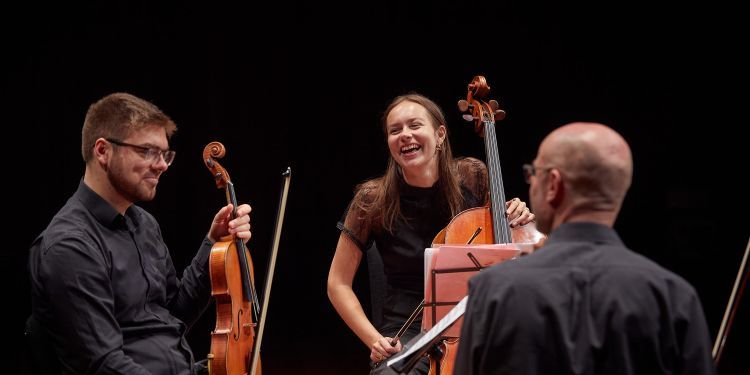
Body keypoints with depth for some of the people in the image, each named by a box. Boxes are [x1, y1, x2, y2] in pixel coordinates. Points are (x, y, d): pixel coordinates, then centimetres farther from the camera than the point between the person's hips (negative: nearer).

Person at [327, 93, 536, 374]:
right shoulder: (374, 199, -7)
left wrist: (518, 221, -5)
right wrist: (375, 340, -10)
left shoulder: (472, 176, -2)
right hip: (409, 334, -2)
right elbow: (338, 284, 0)